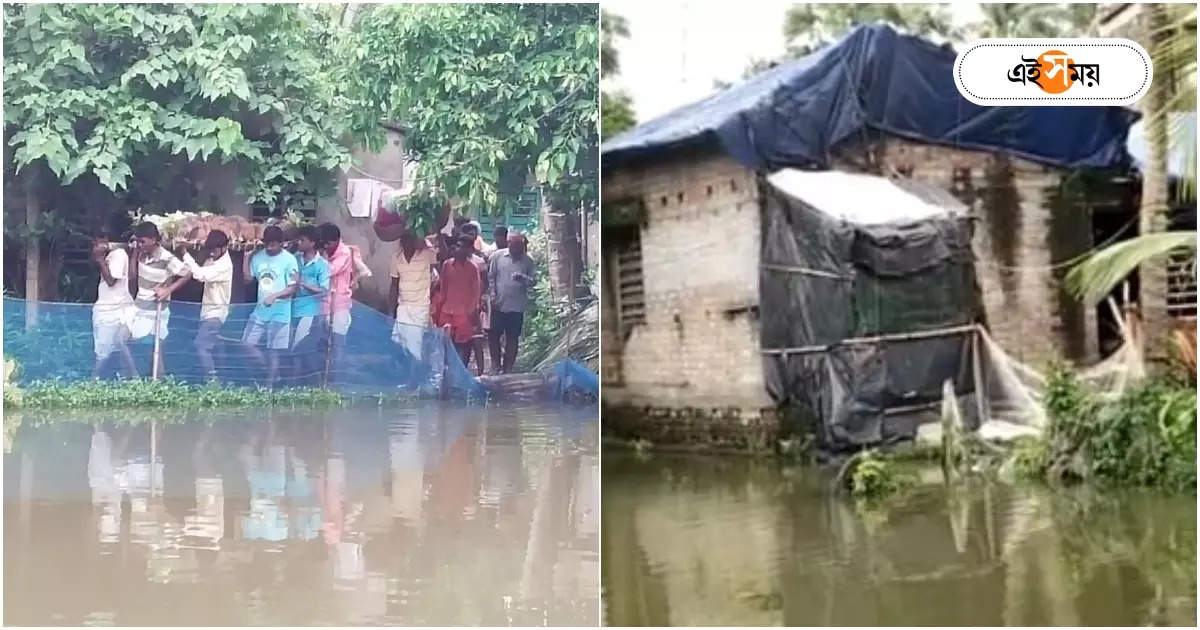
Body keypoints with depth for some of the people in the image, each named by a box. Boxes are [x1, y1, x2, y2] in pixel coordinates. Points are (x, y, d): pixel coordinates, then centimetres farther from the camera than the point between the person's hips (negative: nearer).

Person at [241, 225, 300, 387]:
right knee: (247, 343, 0)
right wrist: (246, 256, 0)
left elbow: (293, 288, -11)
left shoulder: (289, 260, -11)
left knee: (273, 351, 0)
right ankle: (271, 371, 17)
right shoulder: (258, 256, 4)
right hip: (260, 310, 5)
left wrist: (275, 296, -25)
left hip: (279, 312, -5)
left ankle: (270, 385, 11)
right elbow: (248, 277, 8)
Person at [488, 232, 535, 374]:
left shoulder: (528, 261, 0)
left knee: (512, 338, 6)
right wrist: (492, 294, -4)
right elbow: (490, 277, 5)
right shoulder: (497, 256, 1)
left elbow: (532, 282, 0)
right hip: (498, 304, 0)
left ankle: (508, 368, 15)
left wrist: (523, 278, -21)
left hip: (517, 306, 0)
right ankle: (495, 364, 21)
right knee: (493, 335, 5)